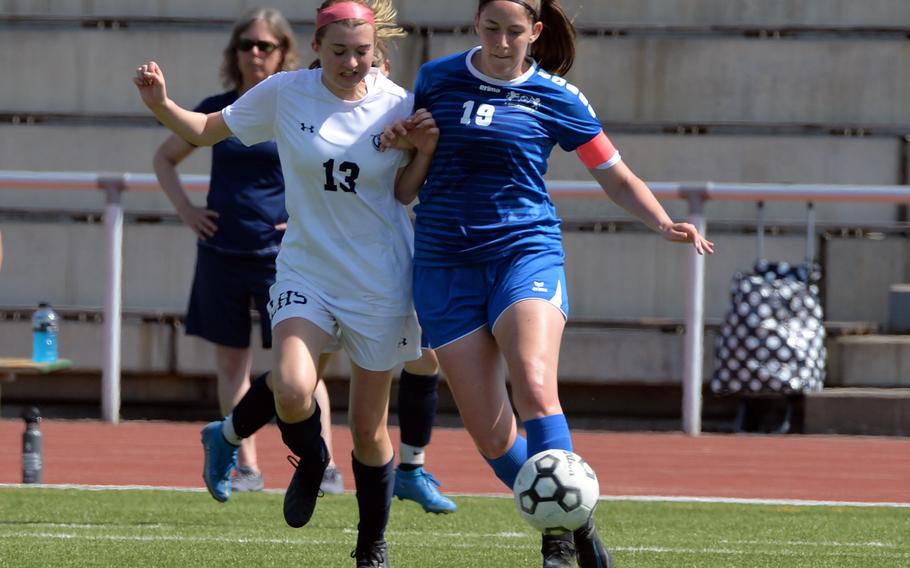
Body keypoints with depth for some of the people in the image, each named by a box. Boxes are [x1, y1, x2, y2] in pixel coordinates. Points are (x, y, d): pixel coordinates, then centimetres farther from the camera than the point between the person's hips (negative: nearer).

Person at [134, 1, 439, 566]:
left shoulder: (397, 105, -4)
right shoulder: (284, 94, -6)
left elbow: (402, 190, 7)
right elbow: (209, 130, 6)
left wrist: (425, 152, -11)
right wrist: (162, 105, -12)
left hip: (381, 283, 0)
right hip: (306, 272, 0)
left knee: (369, 428, 5)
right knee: (291, 390, -25)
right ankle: (311, 460, 10)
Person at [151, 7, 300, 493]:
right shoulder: (216, 111, 6)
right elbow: (165, 158, 22)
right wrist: (185, 208, 8)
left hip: (279, 254, -4)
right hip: (221, 252, 4)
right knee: (231, 362, 6)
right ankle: (245, 467, 13)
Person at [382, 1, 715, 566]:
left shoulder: (556, 97, 3)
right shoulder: (436, 79, 8)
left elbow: (617, 177, 11)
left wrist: (665, 224, -6)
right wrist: (396, 141, 1)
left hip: (526, 250, -2)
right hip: (446, 262, 2)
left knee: (534, 388, -28)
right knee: (491, 434, -5)